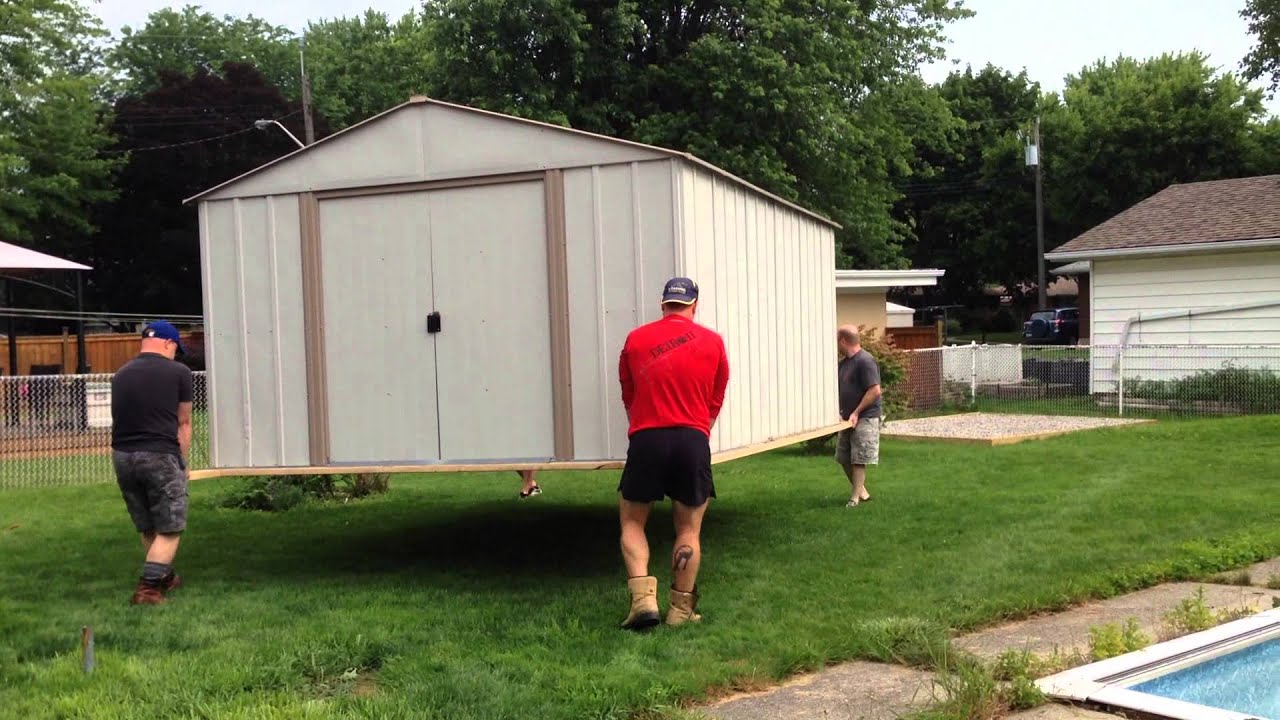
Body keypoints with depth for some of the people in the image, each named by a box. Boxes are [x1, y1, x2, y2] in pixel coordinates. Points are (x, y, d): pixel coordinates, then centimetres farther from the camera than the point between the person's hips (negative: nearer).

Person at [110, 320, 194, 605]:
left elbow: (121, 418, 17)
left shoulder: (121, 374, 13)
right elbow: (183, 423, 5)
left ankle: (164, 577, 33)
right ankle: (148, 587, -6)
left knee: (146, 527, 19)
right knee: (169, 528, 4)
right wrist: (182, 461, 14)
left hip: (122, 455, 6)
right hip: (160, 455, -5)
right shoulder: (178, 372, 0)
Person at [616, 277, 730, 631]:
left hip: (646, 439, 0)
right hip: (693, 440, 0)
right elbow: (715, 403, 14)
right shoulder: (712, 342, 6)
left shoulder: (635, 340, 6)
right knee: (689, 529, 10)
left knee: (632, 522, 12)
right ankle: (681, 610, 10)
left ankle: (643, 597, -4)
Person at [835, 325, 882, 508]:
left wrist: (856, 413, -19)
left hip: (864, 419, -9)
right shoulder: (844, 362, 12)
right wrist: (841, 411, 9)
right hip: (848, 418, 9)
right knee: (844, 458, 12)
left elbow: (875, 391, -21)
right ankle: (862, 492, 24)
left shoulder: (865, 361, -16)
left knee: (858, 460, -6)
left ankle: (855, 498, -1)